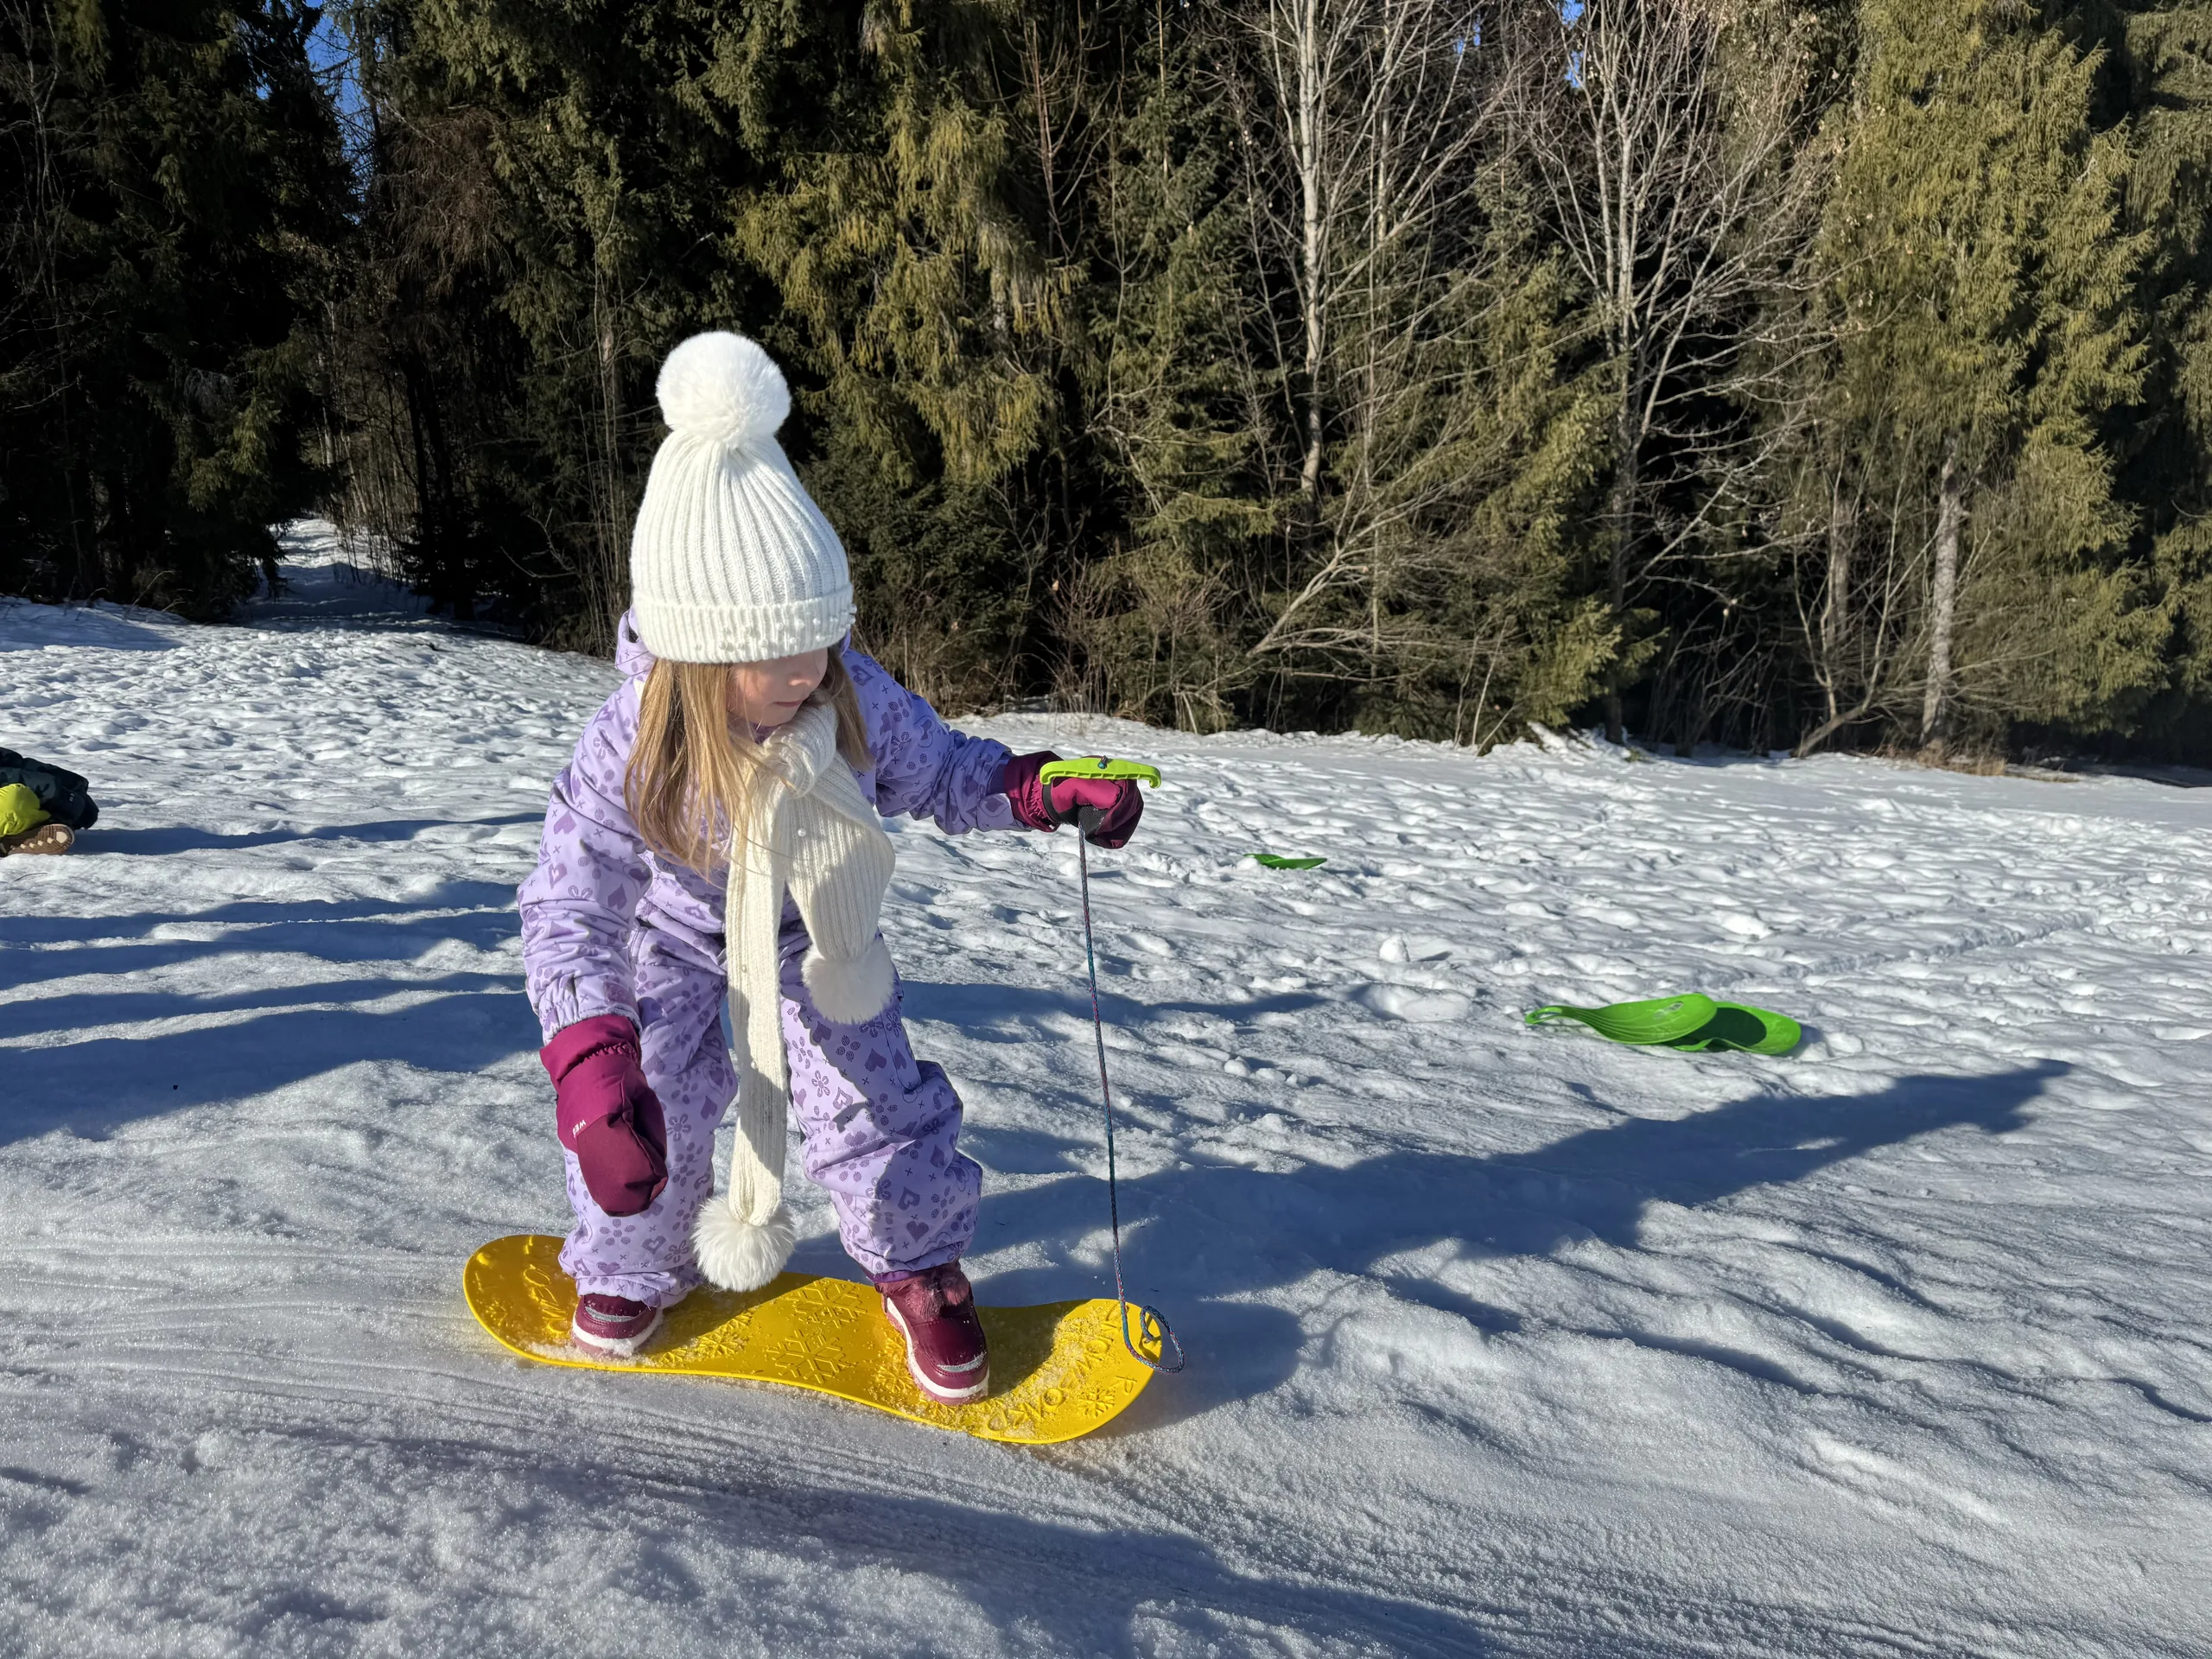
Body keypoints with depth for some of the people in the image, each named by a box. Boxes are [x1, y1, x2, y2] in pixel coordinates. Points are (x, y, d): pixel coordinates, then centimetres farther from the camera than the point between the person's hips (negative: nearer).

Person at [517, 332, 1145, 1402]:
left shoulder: (856, 701, -29)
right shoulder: (634, 742, -36)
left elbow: (940, 773, -8)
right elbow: (570, 906, -36)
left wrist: (1044, 790, -27)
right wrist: (592, 1068, -49)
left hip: (814, 933, 2)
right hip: (675, 932, -1)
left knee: (869, 1093, -2)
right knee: (653, 1107, -2)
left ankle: (919, 1270, 25)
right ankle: (633, 1268, 32)